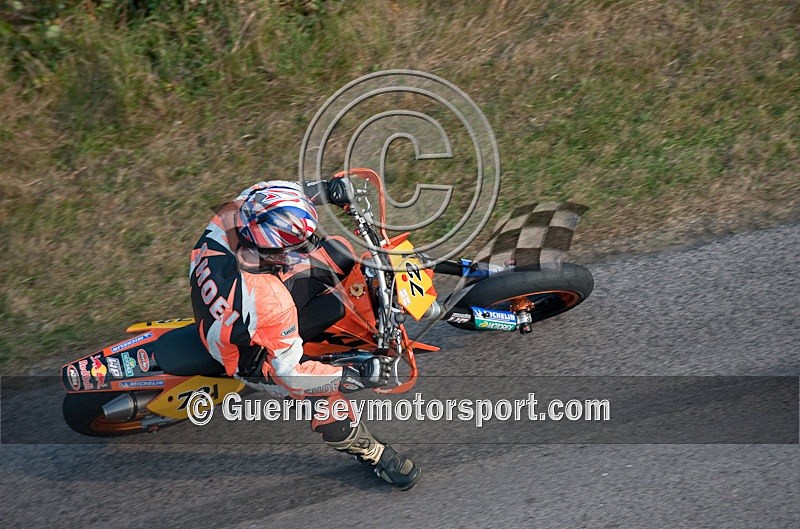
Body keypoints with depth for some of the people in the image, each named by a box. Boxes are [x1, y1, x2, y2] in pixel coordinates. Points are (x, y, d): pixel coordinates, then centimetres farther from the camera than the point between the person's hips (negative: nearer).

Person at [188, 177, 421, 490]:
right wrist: (358, 377, -28)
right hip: (250, 357, -7)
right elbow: (289, 373, -32)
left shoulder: (231, 217, -29)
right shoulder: (270, 304, -44)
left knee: (337, 253, -1)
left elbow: (258, 195, -5)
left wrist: (324, 189, -9)